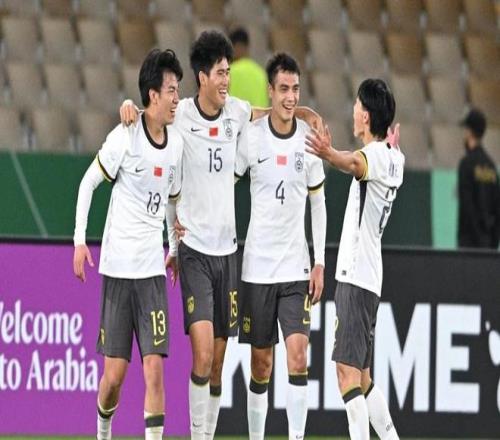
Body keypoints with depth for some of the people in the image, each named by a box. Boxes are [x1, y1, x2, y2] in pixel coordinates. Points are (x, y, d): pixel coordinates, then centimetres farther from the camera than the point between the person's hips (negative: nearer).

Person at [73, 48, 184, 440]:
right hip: (117, 267, -3)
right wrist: (80, 241, -9)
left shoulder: (177, 143, 5)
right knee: (115, 372, 1)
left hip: (153, 268, 3)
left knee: (154, 365, -9)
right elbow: (88, 184, -3)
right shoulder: (124, 138, -11)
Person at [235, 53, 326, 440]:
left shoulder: (309, 138, 1)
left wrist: (320, 263, 6)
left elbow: (318, 202, 10)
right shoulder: (252, 136, -5)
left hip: (296, 266, 1)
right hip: (257, 266, -1)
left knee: (298, 354, -10)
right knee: (261, 362, 3)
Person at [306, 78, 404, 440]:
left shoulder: (376, 155, -13)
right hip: (366, 276, 10)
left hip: (356, 277, -10)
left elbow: (354, 163, -38)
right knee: (361, 376, 16)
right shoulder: (393, 159, 14)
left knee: (348, 369, -15)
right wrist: (393, 143, 61)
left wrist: (329, 153, -57)